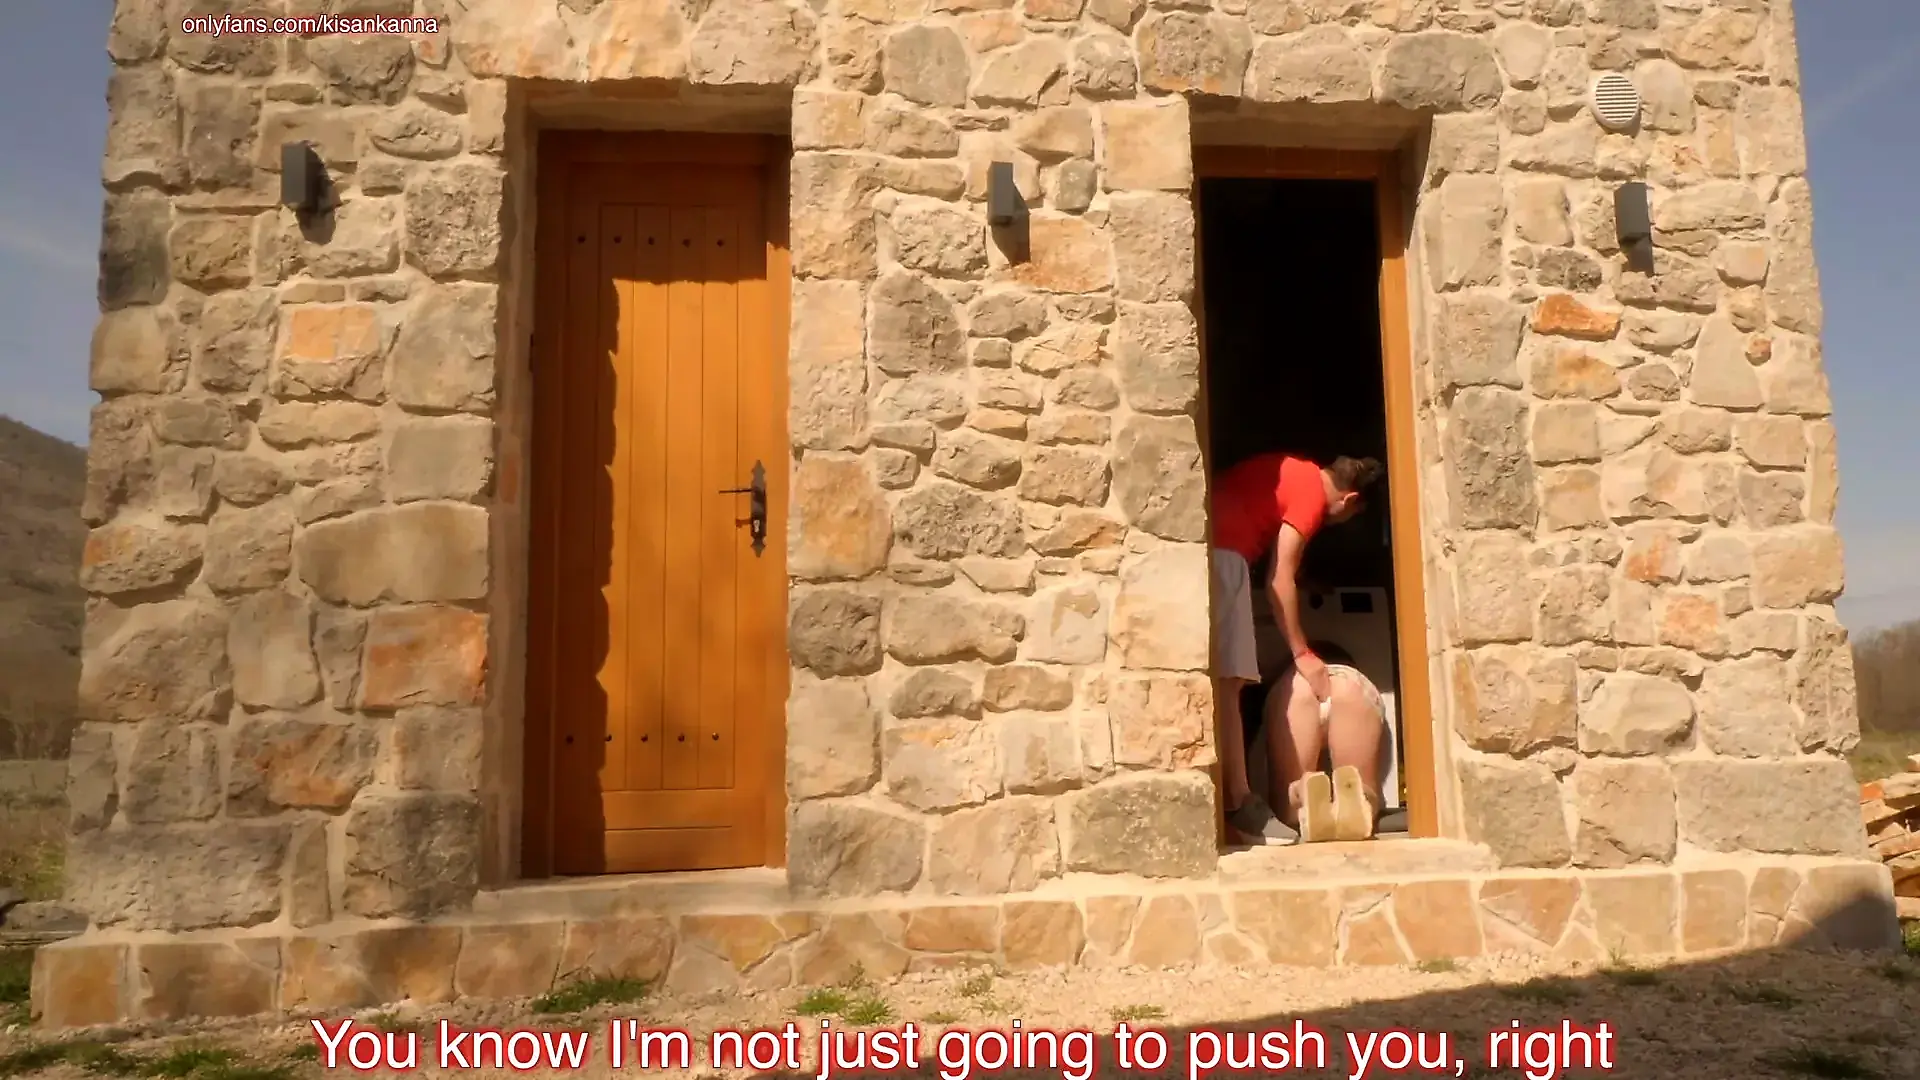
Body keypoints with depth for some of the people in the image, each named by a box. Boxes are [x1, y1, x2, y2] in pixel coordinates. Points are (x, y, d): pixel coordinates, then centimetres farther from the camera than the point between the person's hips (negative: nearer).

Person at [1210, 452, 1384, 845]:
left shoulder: (1293, 473, 24)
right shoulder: (1313, 490, -1)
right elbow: (1280, 580, -5)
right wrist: (1302, 655, 3)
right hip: (1220, 554, -9)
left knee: (1222, 680, 8)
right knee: (1226, 680, -9)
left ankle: (1234, 802, 9)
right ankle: (1238, 806, -8)